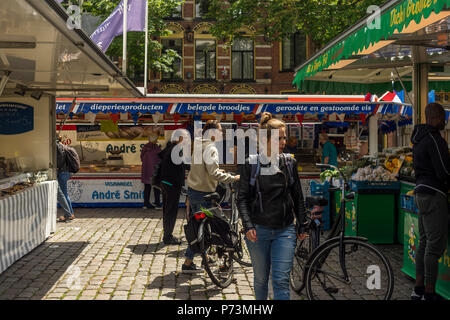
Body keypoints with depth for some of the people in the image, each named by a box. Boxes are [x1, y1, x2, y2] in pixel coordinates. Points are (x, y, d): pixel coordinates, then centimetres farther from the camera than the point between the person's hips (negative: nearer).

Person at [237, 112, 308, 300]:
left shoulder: (289, 163, 4)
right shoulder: (251, 164, -3)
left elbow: (298, 198, 10)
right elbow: (242, 198, -3)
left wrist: (301, 226, 9)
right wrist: (248, 226, -15)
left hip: (284, 230, 1)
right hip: (258, 231, -1)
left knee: (281, 280, -6)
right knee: (261, 279, 12)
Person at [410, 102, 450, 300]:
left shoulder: (418, 139, 15)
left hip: (421, 193, 10)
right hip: (433, 195, -10)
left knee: (425, 242, 13)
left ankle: (418, 289, 18)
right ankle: (429, 293, -1)